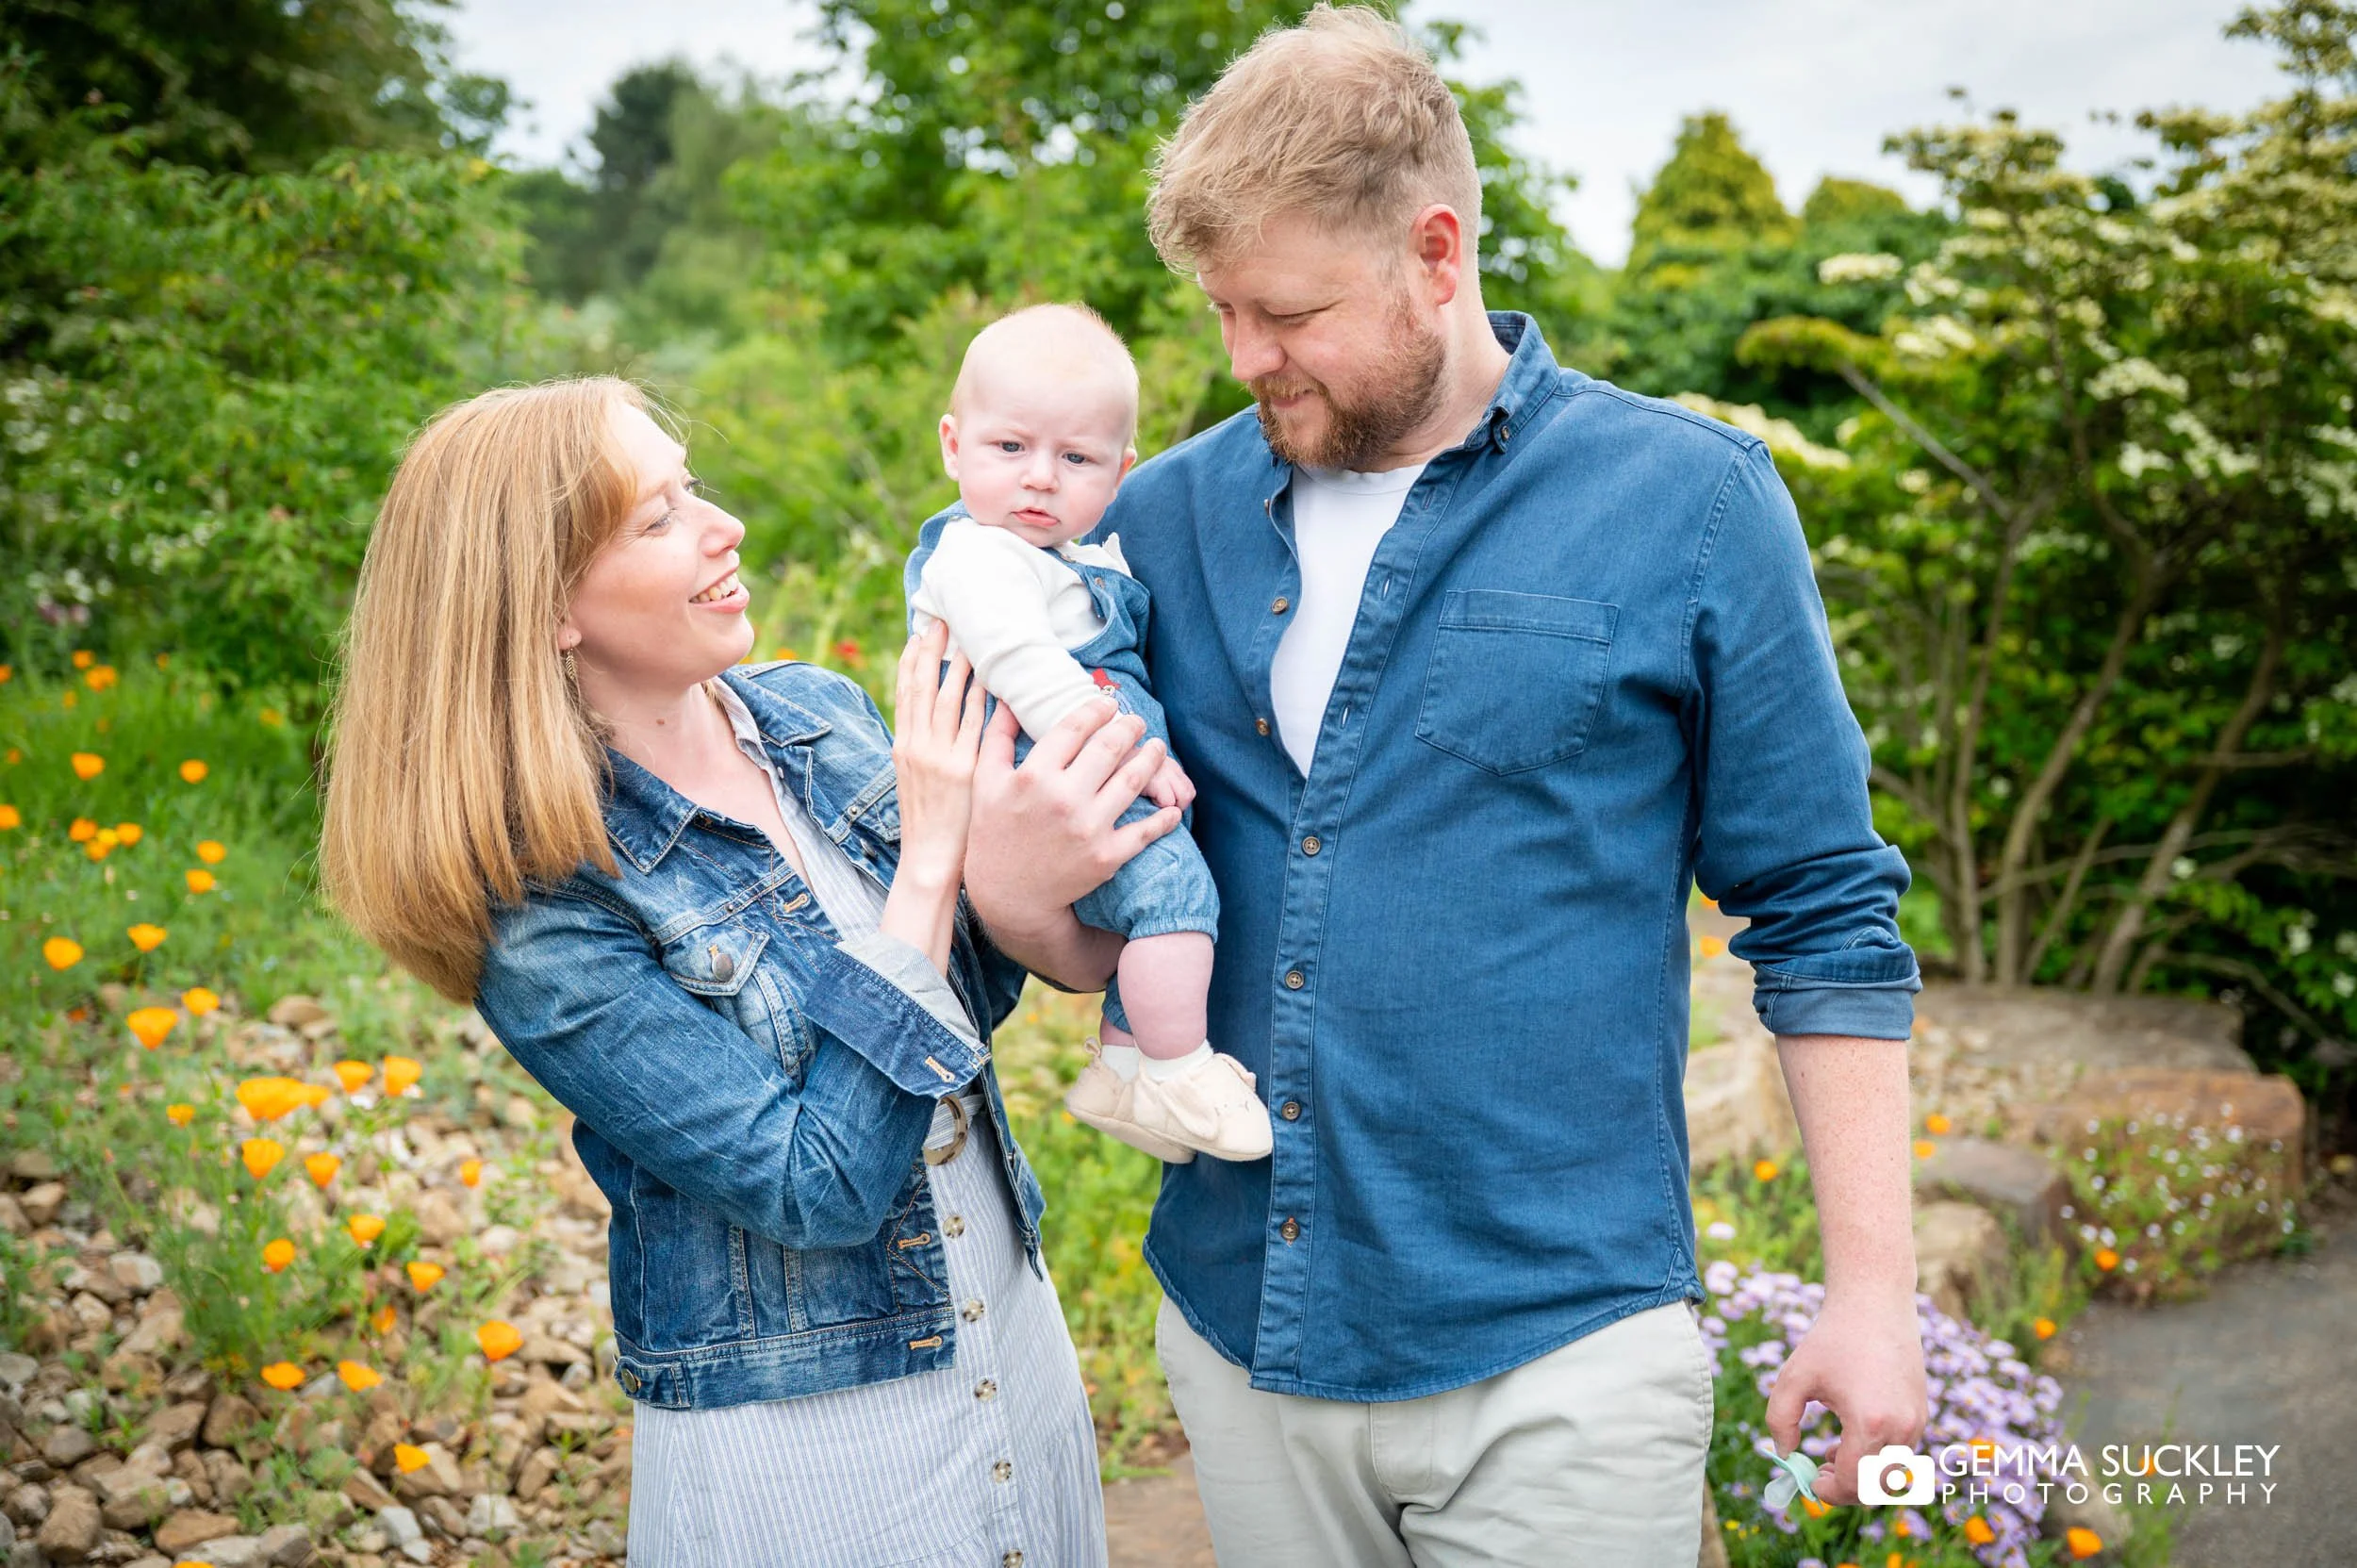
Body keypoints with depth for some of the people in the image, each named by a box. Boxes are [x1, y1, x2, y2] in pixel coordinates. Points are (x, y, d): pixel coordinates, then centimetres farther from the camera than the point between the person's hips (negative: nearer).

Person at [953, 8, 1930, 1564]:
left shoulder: (1688, 500, -6)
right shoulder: (1168, 518, 3)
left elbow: (1824, 915, -3)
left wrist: (1875, 1286, -4)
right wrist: (1007, 888, -13)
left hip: (1554, 1361, -3)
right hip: (1238, 1328, 4)